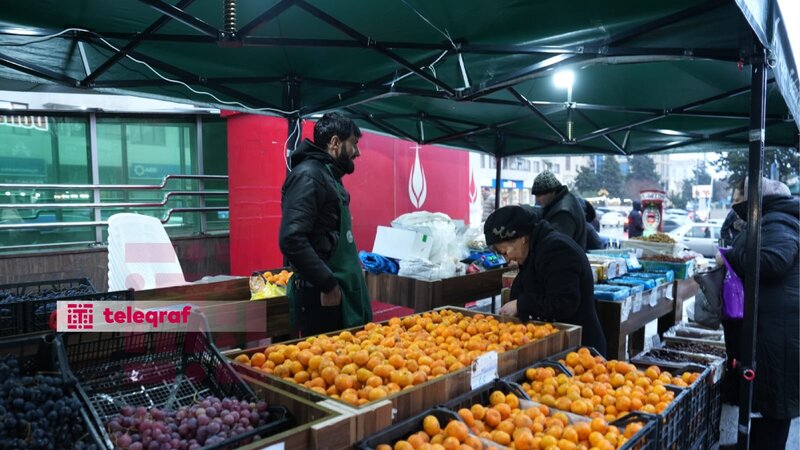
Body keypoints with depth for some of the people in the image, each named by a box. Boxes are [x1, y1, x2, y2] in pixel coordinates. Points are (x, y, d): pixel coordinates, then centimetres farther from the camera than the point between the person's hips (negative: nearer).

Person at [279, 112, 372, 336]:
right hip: (322, 296, -10)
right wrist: (327, 285, -21)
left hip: (344, 290, 10)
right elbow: (292, 240, -25)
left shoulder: (329, 176, 16)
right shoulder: (308, 175, -14)